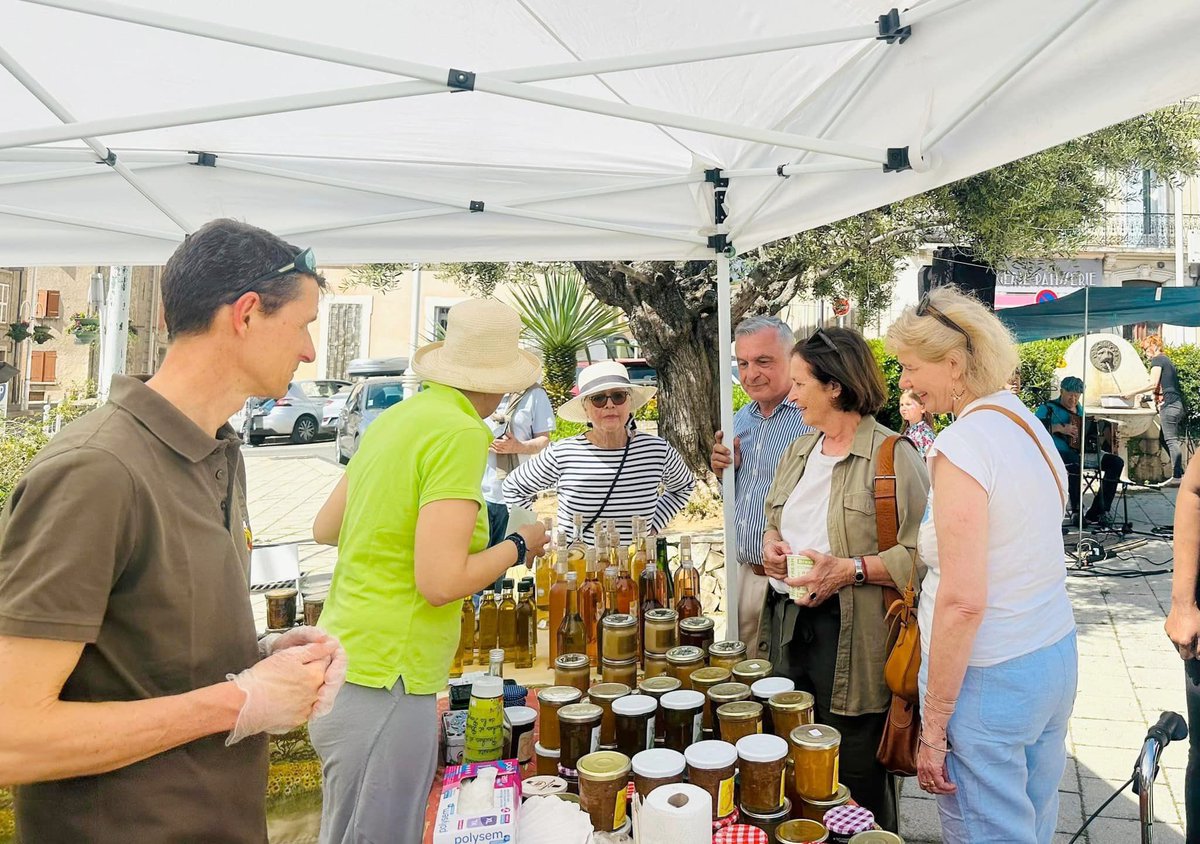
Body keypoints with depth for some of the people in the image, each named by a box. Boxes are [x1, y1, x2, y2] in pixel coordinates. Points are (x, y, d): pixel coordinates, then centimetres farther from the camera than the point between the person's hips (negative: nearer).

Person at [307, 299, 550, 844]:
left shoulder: (395, 418, 7)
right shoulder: (460, 435, -17)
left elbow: (324, 528, 16)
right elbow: (441, 583, -23)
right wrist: (518, 547, -6)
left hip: (346, 665, 8)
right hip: (383, 683, -8)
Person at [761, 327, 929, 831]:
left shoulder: (892, 457, -11)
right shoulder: (798, 452, 12)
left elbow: (922, 553, -18)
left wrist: (850, 570, -23)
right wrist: (771, 540, 4)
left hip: (851, 637, -7)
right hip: (789, 624, 7)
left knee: (856, 778, 6)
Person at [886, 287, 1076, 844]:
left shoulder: (962, 446, -20)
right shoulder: (1031, 426, 6)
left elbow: (963, 602, -23)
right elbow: (1023, 561, 11)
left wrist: (933, 728, -16)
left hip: (988, 675, -8)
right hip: (1056, 658, 9)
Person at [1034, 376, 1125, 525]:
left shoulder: (1079, 409, 20)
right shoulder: (1048, 407, -3)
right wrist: (1060, 428, -25)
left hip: (1083, 452, 8)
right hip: (1060, 452, -8)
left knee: (1117, 462, -9)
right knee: (1075, 463, -41)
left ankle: (1096, 513, -12)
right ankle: (1075, 510, -24)